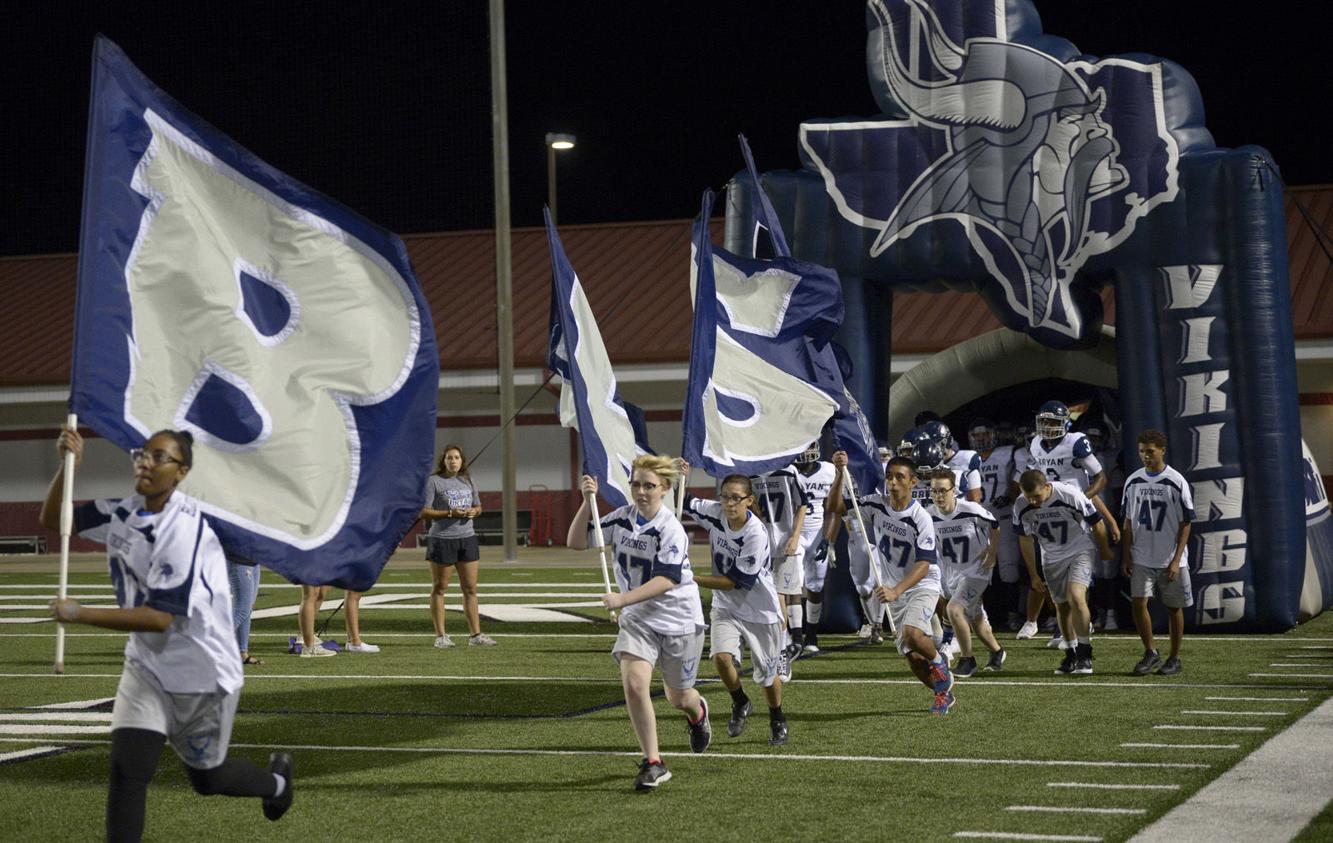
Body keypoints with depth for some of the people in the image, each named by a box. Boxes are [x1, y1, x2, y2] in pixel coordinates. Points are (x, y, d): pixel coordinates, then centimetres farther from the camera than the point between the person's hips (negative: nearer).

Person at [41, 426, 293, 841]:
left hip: (203, 673, -5)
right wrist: (68, 465, -12)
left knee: (208, 778, 14)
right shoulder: (124, 512, -3)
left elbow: (160, 617, -30)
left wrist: (79, 614, -29)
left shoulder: (185, 529, -27)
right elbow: (52, 519, 6)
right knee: (127, 769, -13)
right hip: (148, 665, 6)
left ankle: (275, 780, 47)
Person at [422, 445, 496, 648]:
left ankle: (475, 635, 8)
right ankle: (441, 636, 8)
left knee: (470, 589, 5)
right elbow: (424, 512, -10)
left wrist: (474, 511, -1)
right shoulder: (433, 481, -5)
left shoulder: (468, 482, 13)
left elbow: (478, 506, 23)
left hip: (467, 538, 5)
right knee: (439, 589, 2)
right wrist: (450, 513, -18)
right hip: (442, 539, -5)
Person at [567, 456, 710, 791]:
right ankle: (653, 763, -8)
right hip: (637, 617, 4)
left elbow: (666, 580, -27)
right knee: (634, 684, -18)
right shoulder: (622, 517, -2)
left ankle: (697, 712, 52)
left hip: (679, 619, -4)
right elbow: (576, 542, 0)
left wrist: (623, 599, -35)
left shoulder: (671, 529, -20)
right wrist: (587, 502, -13)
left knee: (678, 697, 12)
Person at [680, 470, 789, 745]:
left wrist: (693, 579, -23)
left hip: (760, 610, -3)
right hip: (725, 607, 3)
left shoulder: (756, 534, -26)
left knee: (767, 673, 9)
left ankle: (777, 721, 38)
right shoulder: (715, 512, -11)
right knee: (721, 657, -21)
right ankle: (740, 704, 9)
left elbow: (737, 582, -23)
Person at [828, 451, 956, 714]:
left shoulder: (920, 518, -21)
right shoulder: (876, 505, -6)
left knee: (911, 633, -32)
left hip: (922, 585, -5)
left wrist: (896, 590, -38)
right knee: (913, 658, 5)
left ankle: (938, 661, 0)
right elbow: (835, 505, -4)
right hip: (894, 589, 5)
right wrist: (840, 473, -20)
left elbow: (924, 564, -26)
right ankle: (944, 692, 29)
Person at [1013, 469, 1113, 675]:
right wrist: (1033, 575, 7)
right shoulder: (1022, 507, -15)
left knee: (1076, 597, -22)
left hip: (1080, 551, -4)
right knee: (1062, 606, 8)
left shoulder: (1070, 495, -28)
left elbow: (1096, 523, -11)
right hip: (1052, 558, 4)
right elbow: (1025, 540, 2)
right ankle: (1072, 654, 23)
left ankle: (1085, 653, -13)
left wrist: (1105, 550, 4)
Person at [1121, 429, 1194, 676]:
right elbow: (1128, 523, 10)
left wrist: (1176, 560, -12)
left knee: (1174, 609, 7)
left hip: (1170, 560, -2)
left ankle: (1175, 658, 20)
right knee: (1139, 602, -9)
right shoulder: (1133, 482, 3)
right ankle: (1151, 653, 6)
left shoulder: (1177, 483, -8)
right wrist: (1126, 556, 4)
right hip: (1142, 558, 3)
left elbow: (1185, 524, -6)